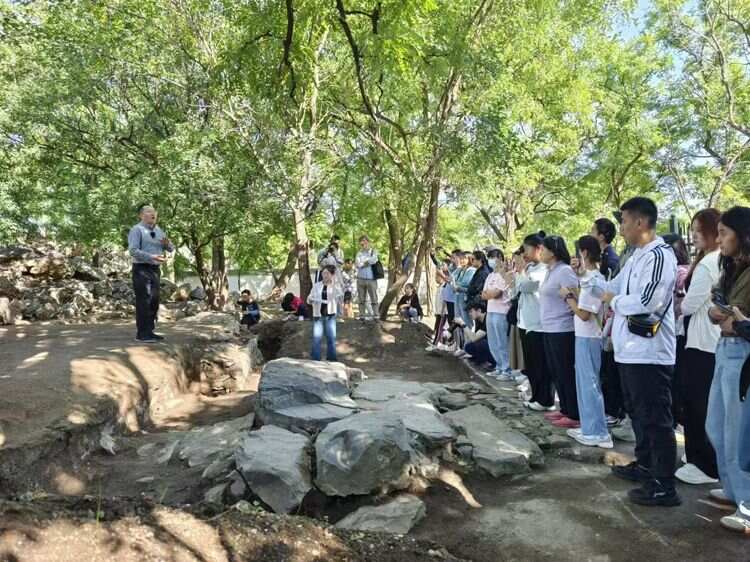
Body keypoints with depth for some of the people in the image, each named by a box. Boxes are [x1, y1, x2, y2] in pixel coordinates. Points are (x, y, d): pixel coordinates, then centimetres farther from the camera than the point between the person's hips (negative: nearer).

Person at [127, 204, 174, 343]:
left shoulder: (159, 231, 16)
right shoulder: (137, 230, -6)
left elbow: (171, 249, 16)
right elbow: (133, 250, -17)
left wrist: (167, 243, -8)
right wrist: (152, 257, -27)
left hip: (155, 269, 8)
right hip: (141, 269, -8)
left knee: (154, 302, 10)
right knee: (143, 301, -9)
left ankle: (149, 331, 19)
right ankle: (142, 334, -6)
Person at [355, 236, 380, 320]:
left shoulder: (373, 251, 7)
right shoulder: (359, 253, 12)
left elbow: (374, 260, -14)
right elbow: (357, 264, -4)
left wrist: (363, 262, -4)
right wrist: (368, 261, -7)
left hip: (371, 279, -2)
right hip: (361, 279, 2)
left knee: (374, 298, -3)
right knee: (361, 299, 5)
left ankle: (375, 315, 0)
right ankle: (362, 316, 11)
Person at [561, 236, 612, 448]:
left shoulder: (591, 279, -19)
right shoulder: (593, 277, 11)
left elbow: (584, 313, -20)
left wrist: (568, 296, -9)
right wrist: (574, 293, 8)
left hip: (588, 337, -10)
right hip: (586, 336, 10)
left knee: (589, 383, -3)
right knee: (585, 382, 15)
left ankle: (598, 433, 4)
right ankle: (589, 428, 24)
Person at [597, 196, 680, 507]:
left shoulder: (659, 255, -16)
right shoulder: (637, 257, 13)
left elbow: (648, 301, -26)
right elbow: (613, 287, 22)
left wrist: (614, 301, -11)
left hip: (650, 354, -10)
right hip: (630, 350, 10)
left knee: (655, 419, -2)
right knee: (638, 413, 21)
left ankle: (664, 486, 7)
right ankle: (645, 464, 37)